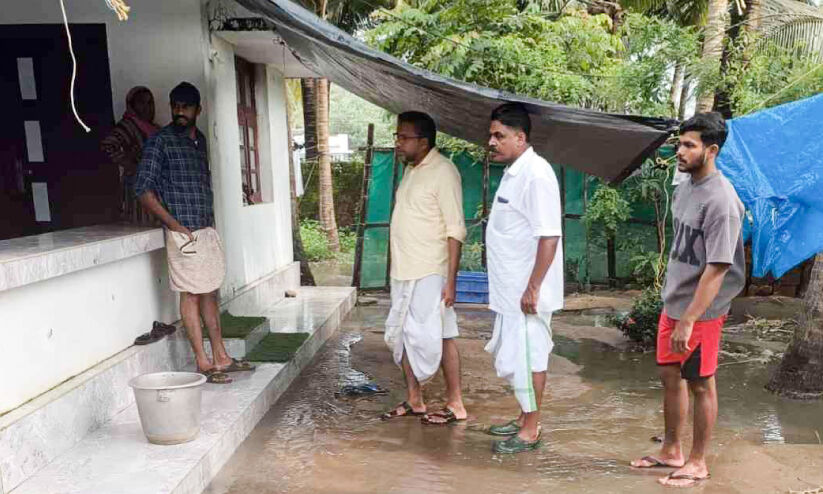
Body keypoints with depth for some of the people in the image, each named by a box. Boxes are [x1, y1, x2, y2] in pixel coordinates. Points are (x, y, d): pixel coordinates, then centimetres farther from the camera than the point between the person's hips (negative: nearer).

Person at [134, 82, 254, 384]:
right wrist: (175, 225, -16)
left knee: (210, 292, 11)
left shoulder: (199, 140, 14)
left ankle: (221, 357, 19)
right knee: (191, 294, -2)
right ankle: (202, 363, 4)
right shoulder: (160, 141, -8)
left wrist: (210, 220, 14)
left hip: (207, 229, 7)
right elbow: (143, 189, -12)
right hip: (184, 232, -7)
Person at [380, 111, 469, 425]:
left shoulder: (443, 171, -13)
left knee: (437, 337, 1)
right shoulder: (411, 170, 12)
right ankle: (414, 400, 27)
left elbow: (455, 230, -16)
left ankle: (455, 404, 15)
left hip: (429, 273, -9)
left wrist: (450, 280, -20)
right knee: (402, 335, 13)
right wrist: (397, 269, 17)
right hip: (403, 273, 9)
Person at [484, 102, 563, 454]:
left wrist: (532, 287, -23)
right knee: (509, 355, 18)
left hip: (525, 292, -10)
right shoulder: (513, 172, 12)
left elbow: (549, 236, -24)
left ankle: (531, 430, 15)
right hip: (509, 289, 10)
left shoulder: (536, 175, -19)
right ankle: (524, 418, 33)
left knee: (526, 357, 1)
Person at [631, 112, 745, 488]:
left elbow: (716, 269, -24)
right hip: (672, 303, 8)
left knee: (700, 385, 7)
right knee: (670, 376, 17)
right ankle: (671, 451, 33)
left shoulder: (720, 200, -22)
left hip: (701, 311, -8)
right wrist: (673, 306, 17)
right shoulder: (685, 187, 5)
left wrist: (689, 321, -23)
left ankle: (697, 463, 24)